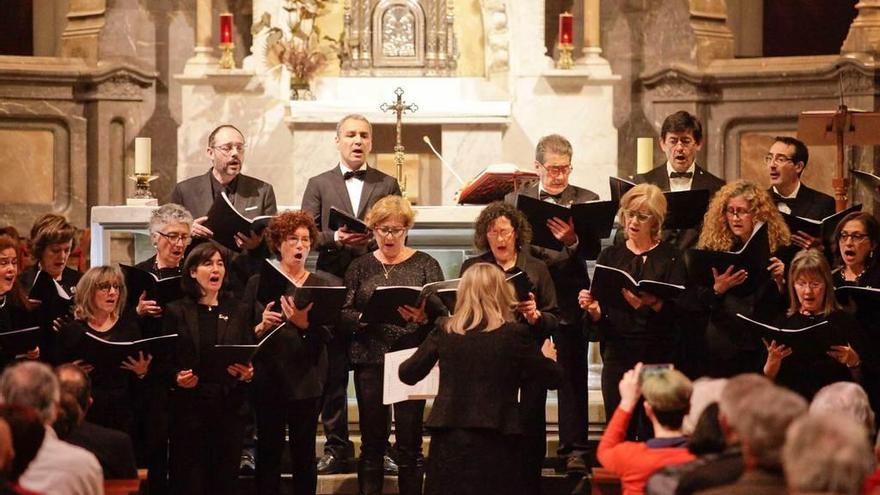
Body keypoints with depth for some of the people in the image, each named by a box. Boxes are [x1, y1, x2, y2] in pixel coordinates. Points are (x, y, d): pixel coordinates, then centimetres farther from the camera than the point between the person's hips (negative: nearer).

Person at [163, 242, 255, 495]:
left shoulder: (238, 310, 10)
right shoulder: (176, 311, 4)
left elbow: (252, 359, 10)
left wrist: (247, 373, -11)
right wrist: (177, 378, -15)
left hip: (229, 407, 2)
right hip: (189, 406, -2)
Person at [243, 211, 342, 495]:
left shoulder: (322, 285, 4)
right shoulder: (258, 283, 5)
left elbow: (326, 336, -5)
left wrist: (305, 324, -24)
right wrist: (261, 327, -16)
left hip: (305, 381, 0)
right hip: (267, 379, 0)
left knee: (304, 455, 2)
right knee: (267, 455, 1)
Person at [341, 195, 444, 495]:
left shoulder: (425, 264, 4)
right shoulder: (361, 267, 9)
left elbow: (442, 312, -2)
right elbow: (343, 313, 3)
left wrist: (423, 316, -23)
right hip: (370, 359, 2)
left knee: (410, 442, -1)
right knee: (372, 442, 5)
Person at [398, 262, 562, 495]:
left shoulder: (445, 330, 1)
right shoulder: (514, 333, -5)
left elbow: (407, 375, 8)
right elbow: (552, 378, 5)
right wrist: (547, 358, 28)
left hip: (449, 438, 2)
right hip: (494, 440, -2)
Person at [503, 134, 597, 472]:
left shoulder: (586, 201, 2)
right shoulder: (515, 200, 8)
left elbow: (594, 248, -9)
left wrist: (573, 241, -31)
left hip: (568, 301, -2)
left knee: (572, 378, 1)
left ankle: (574, 450, 4)